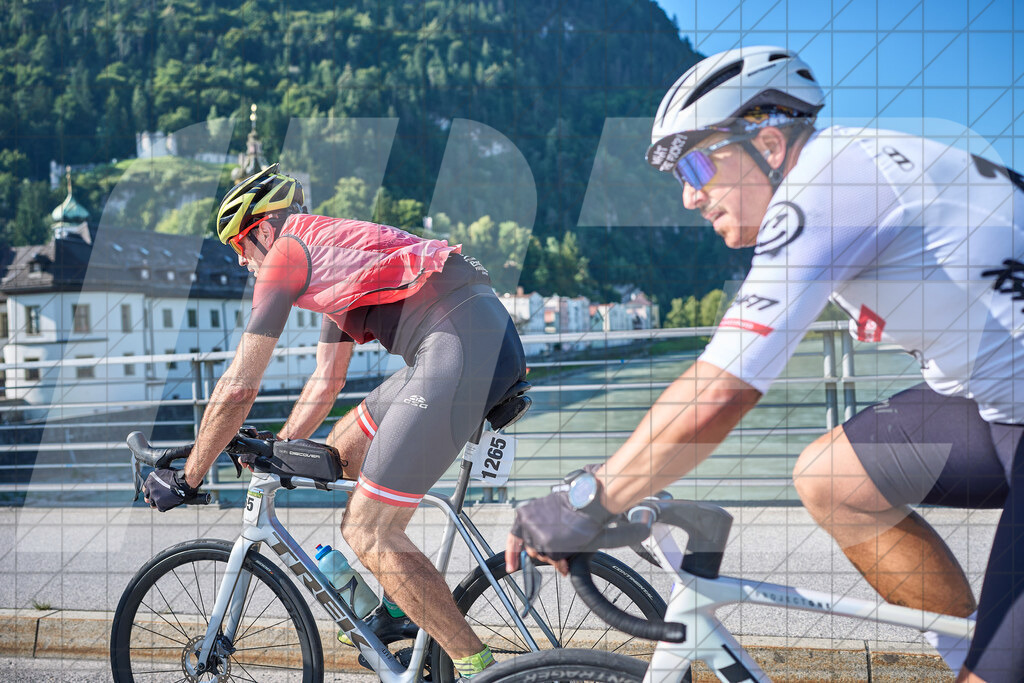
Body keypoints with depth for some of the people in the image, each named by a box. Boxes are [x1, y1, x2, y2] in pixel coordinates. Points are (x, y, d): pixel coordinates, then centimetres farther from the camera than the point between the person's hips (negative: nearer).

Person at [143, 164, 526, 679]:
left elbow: (238, 389, 5)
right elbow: (325, 384, 36)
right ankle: (401, 607, 26)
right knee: (343, 448, 24)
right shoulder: (333, 259, 31)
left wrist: (187, 478, 15)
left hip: (458, 345, -10)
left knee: (368, 533, -6)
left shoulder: (287, 253, 4)